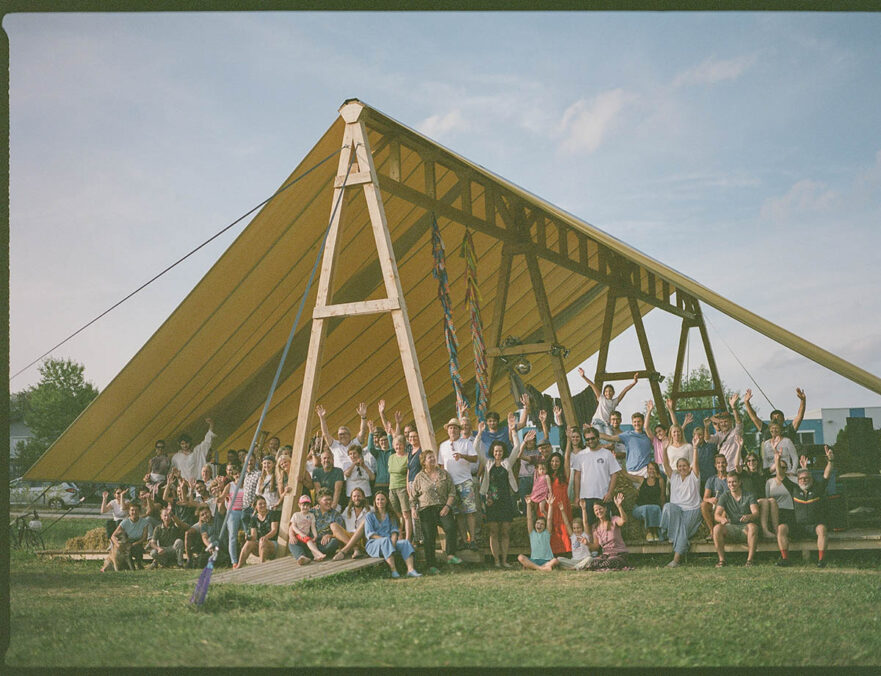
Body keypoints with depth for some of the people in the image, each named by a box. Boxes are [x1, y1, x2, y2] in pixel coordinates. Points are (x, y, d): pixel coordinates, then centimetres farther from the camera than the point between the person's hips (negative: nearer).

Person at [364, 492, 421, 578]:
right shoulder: (370, 516, 12)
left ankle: (410, 569, -45)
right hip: (374, 544, -4)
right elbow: (369, 533, -1)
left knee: (405, 543, -25)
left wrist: (393, 541, -13)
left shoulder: (391, 516, 23)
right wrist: (383, 539, -16)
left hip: (390, 542, 4)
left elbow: (394, 531, 10)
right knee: (386, 540, -38)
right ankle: (393, 571, -50)